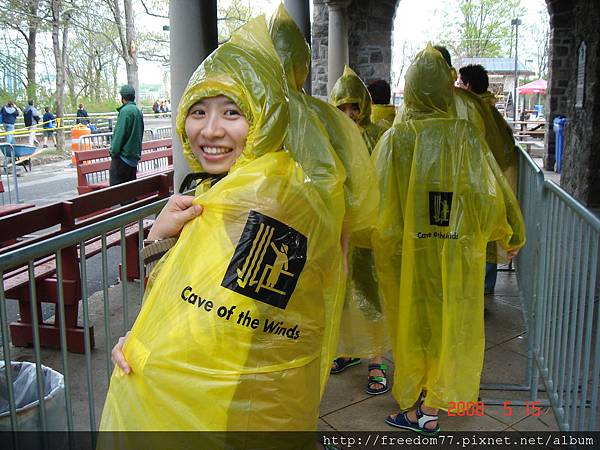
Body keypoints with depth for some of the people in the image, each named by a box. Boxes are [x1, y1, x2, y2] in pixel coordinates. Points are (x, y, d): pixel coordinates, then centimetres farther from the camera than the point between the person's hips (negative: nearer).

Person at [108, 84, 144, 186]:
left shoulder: (125, 111, -14)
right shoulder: (138, 111, 12)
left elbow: (120, 133, -17)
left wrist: (114, 151, -11)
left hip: (123, 155, -9)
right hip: (135, 155, 9)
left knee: (115, 184, -6)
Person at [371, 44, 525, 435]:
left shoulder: (394, 138, -11)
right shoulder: (467, 136, -8)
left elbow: (377, 202, -14)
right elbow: (494, 192, -3)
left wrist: (377, 240, 4)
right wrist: (513, 237, 12)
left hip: (406, 255, -1)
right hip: (458, 255, 1)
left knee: (411, 325, 15)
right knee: (450, 324, 16)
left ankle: (412, 406, 27)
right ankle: (430, 409, 25)